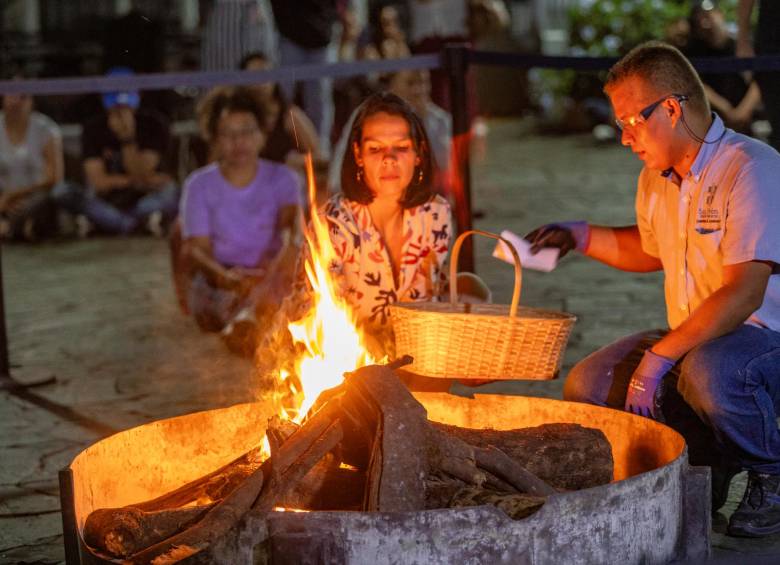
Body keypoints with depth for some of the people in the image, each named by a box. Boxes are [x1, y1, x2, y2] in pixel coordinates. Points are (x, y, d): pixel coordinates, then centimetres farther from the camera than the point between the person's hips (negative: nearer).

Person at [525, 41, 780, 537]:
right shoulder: (656, 178, 7)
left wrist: (659, 358, -30)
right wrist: (580, 236, 14)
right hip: (691, 340, 8)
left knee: (708, 373, -40)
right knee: (587, 387, -8)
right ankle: (708, 460, 9)